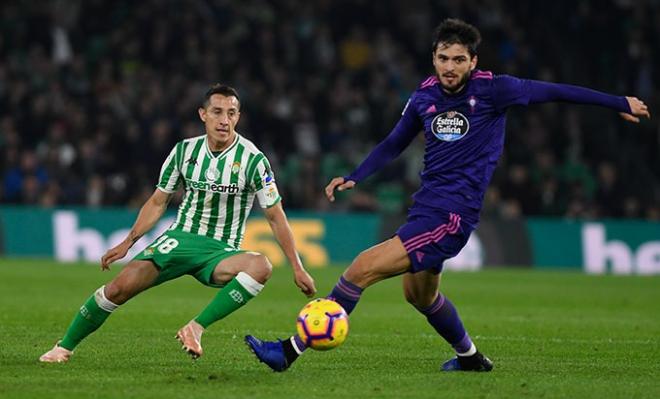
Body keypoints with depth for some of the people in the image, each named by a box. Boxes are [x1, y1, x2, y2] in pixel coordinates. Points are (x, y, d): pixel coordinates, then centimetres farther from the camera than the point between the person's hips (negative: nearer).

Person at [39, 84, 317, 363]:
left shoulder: (252, 159, -9)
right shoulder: (185, 150, 1)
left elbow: (275, 216, -3)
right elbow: (158, 201, 13)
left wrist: (297, 267, -6)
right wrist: (128, 242, 5)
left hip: (221, 252, -2)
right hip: (181, 238, 2)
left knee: (260, 266, -37)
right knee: (121, 287, -19)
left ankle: (196, 328, -35)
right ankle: (64, 347, 0)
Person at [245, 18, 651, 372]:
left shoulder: (493, 90, -10)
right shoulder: (424, 96, 6)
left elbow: (552, 91, 0)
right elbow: (393, 145, 21)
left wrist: (621, 103, 6)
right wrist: (353, 178, 9)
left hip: (452, 214, -8)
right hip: (426, 207, 8)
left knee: (363, 269, -17)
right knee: (419, 293, 27)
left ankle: (291, 351, -15)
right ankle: (470, 356, 50)